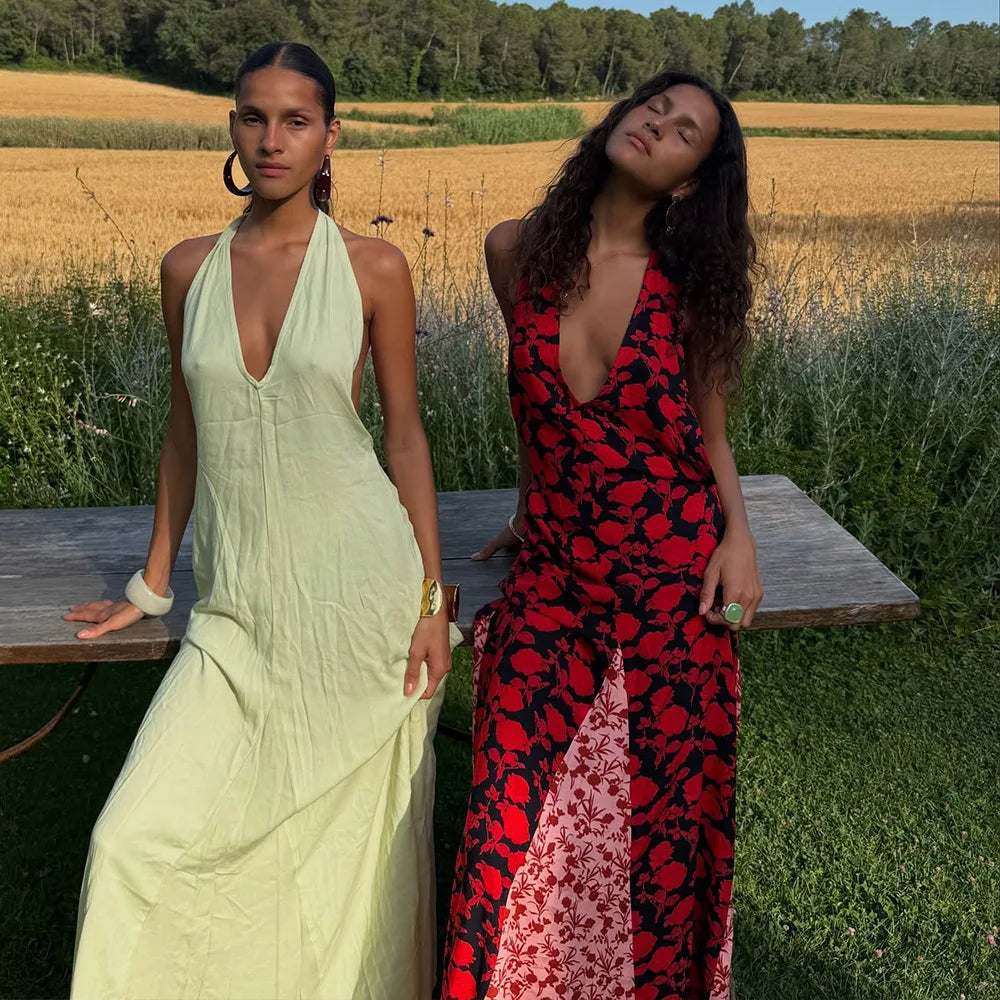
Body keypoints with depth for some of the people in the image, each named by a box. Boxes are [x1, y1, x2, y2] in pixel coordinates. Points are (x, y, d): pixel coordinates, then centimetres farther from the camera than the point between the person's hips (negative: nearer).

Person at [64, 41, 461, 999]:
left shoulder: (373, 268, -3)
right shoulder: (188, 269, 5)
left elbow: (404, 431, 1)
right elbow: (184, 430, 13)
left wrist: (431, 600, -1)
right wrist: (154, 582, 15)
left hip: (361, 587, -2)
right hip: (240, 602, 3)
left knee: (359, 833, 9)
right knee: (137, 839, -5)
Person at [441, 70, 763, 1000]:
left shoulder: (690, 281, -2)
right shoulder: (516, 251, 1)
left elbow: (709, 430, 8)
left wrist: (738, 535, -7)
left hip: (674, 573, 0)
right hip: (553, 573, 1)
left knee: (665, 817, 6)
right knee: (515, 817, -9)